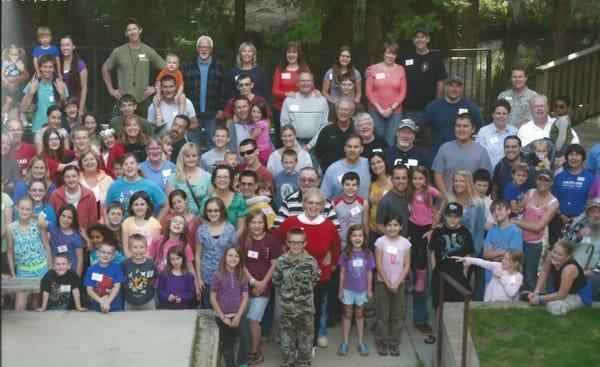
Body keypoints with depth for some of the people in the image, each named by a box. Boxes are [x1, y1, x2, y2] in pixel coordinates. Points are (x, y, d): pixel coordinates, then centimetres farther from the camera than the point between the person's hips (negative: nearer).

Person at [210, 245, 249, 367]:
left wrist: (238, 316, -9)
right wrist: (223, 317, -9)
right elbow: (213, 298, -9)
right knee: (226, 345, 8)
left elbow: (245, 297, -1)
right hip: (222, 317, -2)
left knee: (233, 343, 10)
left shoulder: (242, 275, -2)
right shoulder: (217, 275, -11)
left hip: (237, 316, 2)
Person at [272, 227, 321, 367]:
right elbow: (276, 281, 4)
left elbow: (315, 280, 3)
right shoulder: (281, 261, -9)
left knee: (305, 335, 12)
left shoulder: (311, 261, -12)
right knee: (286, 336, 10)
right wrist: (286, 293, 6)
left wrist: (305, 291, 7)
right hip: (287, 307, 0)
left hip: (306, 307, 0)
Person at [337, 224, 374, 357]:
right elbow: (342, 273, -5)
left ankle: (361, 342, 23)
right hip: (348, 289, -1)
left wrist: (369, 289, 2)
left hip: (362, 290, 1)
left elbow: (369, 273, 0)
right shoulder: (345, 254, -12)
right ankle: (345, 342, 19)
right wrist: (340, 290, -3)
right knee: (347, 315, 11)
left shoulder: (367, 254, -8)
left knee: (359, 315, 15)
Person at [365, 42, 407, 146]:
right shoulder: (373, 69, 3)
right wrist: (379, 109, -6)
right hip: (375, 111, -1)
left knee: (390, 142, -1)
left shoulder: (400, 69, 7)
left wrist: (392, 108, -6)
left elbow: (403, 92, 5)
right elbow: (368, 91, 1)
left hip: (395, 112, 1)